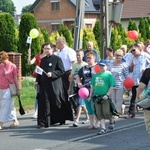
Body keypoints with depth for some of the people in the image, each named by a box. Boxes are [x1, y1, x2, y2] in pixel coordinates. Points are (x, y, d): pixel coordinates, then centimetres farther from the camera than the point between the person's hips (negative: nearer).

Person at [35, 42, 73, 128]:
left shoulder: (57, 59, -2)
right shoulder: (43, 60, 16)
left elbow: (62, 71, -7)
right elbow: (40, 71, 21)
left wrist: (52, 74, -18)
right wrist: (37, 81, 9)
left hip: (55, 85, -5)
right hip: (44, 85, 5)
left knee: (56, 103, 2)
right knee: (45, 104, 0)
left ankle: (62, 119, 21)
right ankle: (44, 123, 1)